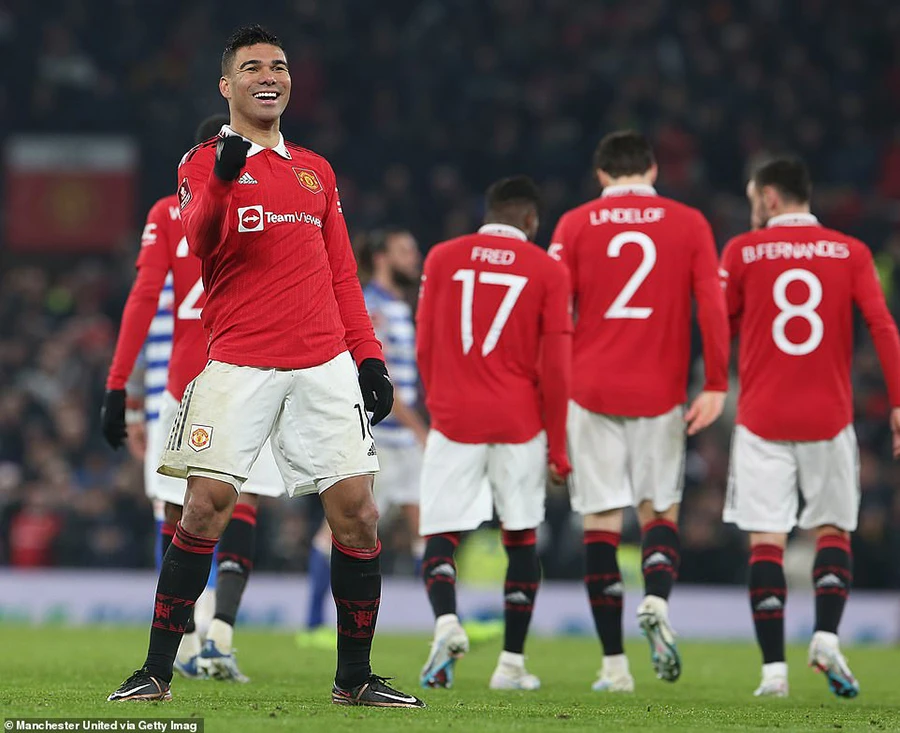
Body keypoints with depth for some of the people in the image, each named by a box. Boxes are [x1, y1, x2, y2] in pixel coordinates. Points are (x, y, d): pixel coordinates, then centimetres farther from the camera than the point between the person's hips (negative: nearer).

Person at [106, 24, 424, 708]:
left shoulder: (316, 170, 19)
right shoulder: (204, 161, 5)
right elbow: (201, 242, -15)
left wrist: (368, 354, 11)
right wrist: (222, 179, -33)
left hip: (325, 364, 4)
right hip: (239, 364, -4)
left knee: (358, 515, -2)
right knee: (206, 507, -12)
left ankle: (355, 677, 8)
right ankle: (157, 673, -4)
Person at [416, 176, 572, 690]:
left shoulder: (443, 258, 5)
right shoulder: (548, 271, 1)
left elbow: (424, 347, 7)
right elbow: (556, 367, -1)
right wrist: (557, 445, 6)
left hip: (454, 417, 0)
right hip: (520, 423, 0)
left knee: (440, 534, 3)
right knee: (522, 537, 12)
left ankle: (446, 622, -25)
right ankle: (513, 663, 11)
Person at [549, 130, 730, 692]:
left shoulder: (576, 224, 4)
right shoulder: (689, 224, 4)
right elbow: (713, 306, -4)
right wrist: (716, 386, -2)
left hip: (591, 390, 0)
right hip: (661, 393, 0)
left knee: (601, 521, 3)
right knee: (660, 509, 13)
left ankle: (615, 664, 0)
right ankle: (657, 602, -17)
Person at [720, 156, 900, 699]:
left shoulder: (742, 253, 1)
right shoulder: (850, 253, 3)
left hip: (762, 421, -1)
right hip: (829, 419, 1)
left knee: (766, 542, 0)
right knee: (833, 531, 13)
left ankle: (774, 668, -6)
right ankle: (827, 637, -8)